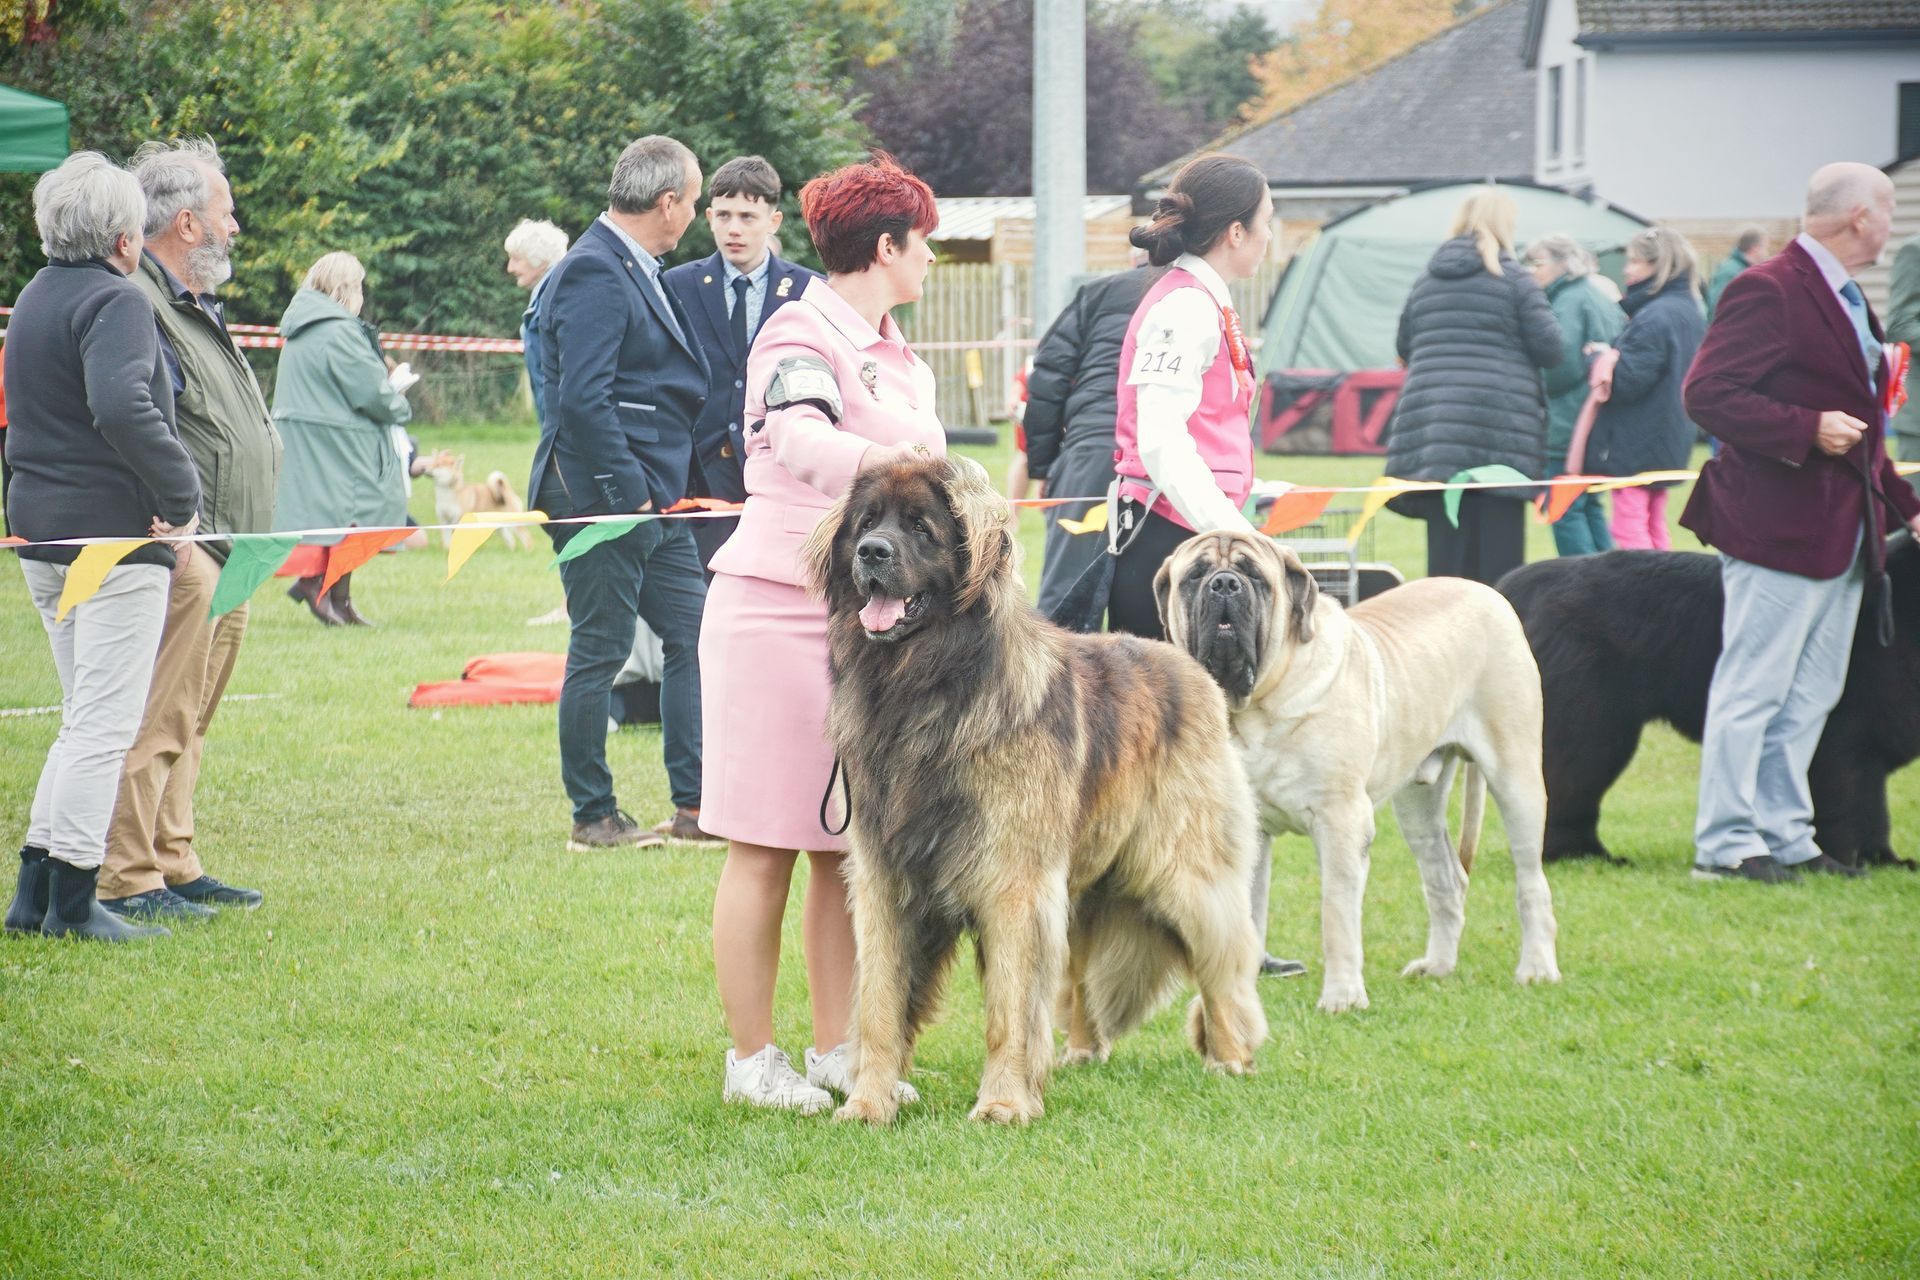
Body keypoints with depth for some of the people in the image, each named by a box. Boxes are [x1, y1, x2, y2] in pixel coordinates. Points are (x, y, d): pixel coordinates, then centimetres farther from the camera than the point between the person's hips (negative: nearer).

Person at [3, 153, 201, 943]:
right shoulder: (114, 302, -13)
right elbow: (122, 407, -29)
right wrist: (181, 497, -20)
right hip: (114, 531, -9)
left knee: (86, 720, 17)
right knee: (105, 721, -4)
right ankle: (74, 900, -4)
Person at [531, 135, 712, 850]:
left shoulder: (637, 270, 15)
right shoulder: (595, 272, -16)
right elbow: (583, 398, -23)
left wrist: (663, 488, 16)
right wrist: (628, 490, -22)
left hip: (653, 498, 10)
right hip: (604, 494, -10)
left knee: (694, 636, 9)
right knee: (599, 653, -2)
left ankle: (696, 808, 13)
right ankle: (592, 818, 6)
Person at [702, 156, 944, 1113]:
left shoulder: (895, 354, 17)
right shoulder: (801, 337, -11)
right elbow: (802, 439, -31)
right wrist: (880, 459, -50)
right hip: (778, 612, -8)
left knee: (848, 846, 8)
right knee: (765, 845, -3)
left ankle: (836, 1048, 14)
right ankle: (751, 1059, 2)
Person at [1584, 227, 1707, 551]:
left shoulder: (1655, 317, -20)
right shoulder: (1690, 311, 12)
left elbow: (1627, 379, -23)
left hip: (1637, 440, -10)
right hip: (1671, 437, 10)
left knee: (1629, 530, -7)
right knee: (1655, 529, 16)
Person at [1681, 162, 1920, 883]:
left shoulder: (1847, 301, 19)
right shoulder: (1769, 292, -13)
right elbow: (1707, 394, -19)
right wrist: (1806, 431, -24)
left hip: (1842, 538, 10)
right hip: (1777, 531, -10)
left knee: (1811, 697, 12)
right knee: (1753, 689, -4)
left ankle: (1784, 836, 19)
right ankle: (1724, 842, 0)